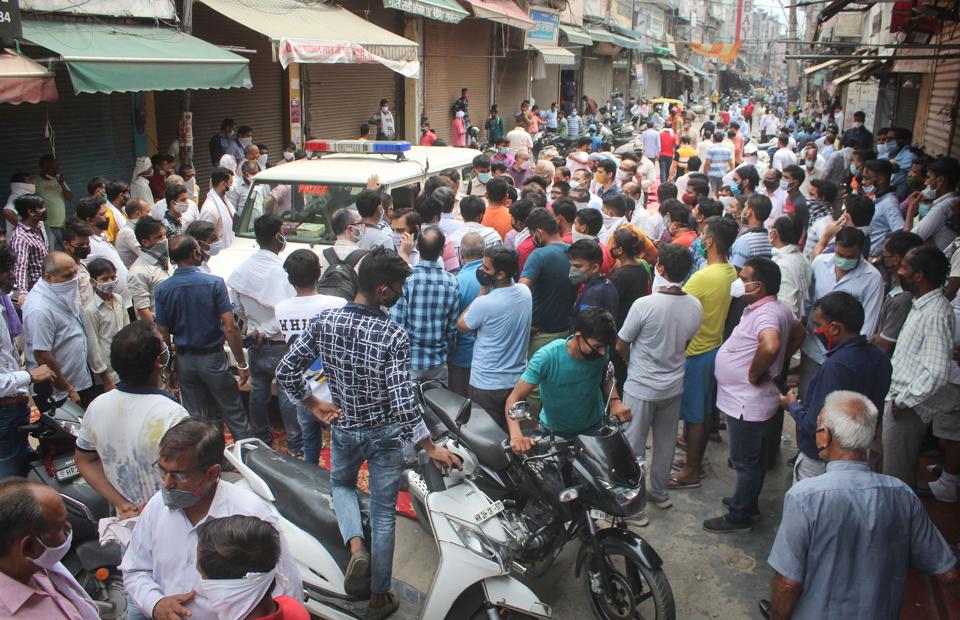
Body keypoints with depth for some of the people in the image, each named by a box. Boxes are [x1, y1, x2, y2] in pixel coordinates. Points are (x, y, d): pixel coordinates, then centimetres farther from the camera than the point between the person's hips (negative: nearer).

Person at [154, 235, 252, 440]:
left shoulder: (163, 289, -5)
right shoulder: (214, 283, -15)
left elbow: (163, 334, -1)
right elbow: (230, 328, -18)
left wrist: (170, 364, 13)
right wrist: (242, 364, -11)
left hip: (184, 360, 4)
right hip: (213, 358, -4)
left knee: (196, 416, 15)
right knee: (234, 413, 8)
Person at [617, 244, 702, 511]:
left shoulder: (644, 304, -24)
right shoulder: (695, 306, -8)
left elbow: (621, 346, -12)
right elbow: (685, 342, 6)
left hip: (641, 386, -5)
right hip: (674, 385, 5)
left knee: (633, 445, 10)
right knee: (666, 442, 21)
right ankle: (660, 492, 36)